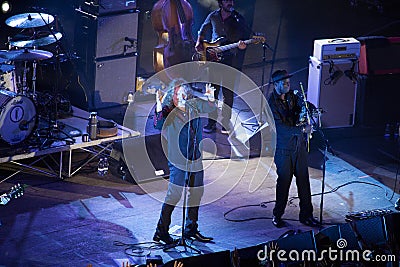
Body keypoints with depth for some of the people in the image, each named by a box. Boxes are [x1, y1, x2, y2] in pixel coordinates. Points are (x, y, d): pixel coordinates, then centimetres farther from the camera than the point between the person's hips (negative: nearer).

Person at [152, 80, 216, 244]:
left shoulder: (194, 106, 5)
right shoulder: (169, 113, -12)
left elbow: (211, 106, 22)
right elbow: (158, 124, -30)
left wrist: (210, 97, 0)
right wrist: (159, 106, -42)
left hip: (195, 159, 7)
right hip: (178, 160, -7)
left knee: (196, 193, 15)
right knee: (174, 194, -10)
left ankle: (191, 230, 29)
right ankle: (161, 232, -2)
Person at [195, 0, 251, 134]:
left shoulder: (238, 19, -1)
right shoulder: (213, 16, 6)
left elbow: (247, 35, 0)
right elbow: (203, 31, 23)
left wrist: (242, 45, -21)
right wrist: (199, 43, 8)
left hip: (230, 59, -2)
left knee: (228, 93, -1)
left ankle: (225, 124, 8)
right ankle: (211, 122, 10)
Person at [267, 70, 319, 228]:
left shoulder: (292, 97, 7)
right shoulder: (272, 103, -10)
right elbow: (280, 126, -18)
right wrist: (301, 129, -26)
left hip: (299, 145, 5)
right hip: (284, 148, -5)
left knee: (303, 180, 5)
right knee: (283, 182, 1)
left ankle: (306, 215, 13)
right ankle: (277, 216, 15)